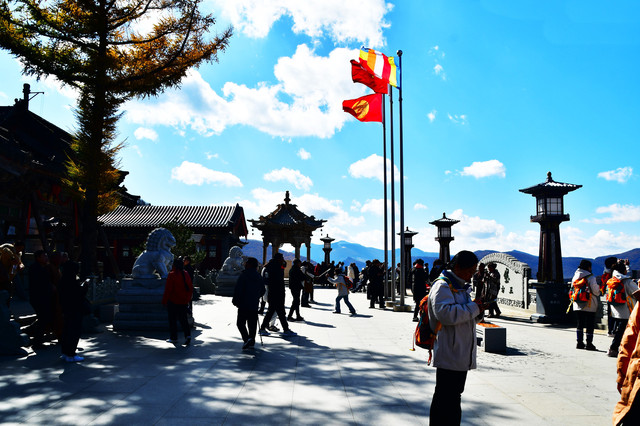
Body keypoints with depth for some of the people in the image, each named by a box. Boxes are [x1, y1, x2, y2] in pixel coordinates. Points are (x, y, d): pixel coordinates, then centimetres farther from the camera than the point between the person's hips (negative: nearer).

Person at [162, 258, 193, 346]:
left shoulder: (172, 275, -12)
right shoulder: (186, 274, 5)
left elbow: (168, 289, -13)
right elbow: (190, 288, 10)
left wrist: (164, 301, -4)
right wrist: (188, 299, 19)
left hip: (173, 301, -5)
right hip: (184, 302, 5)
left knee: (173, 319, 7)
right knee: (183, 319, 10)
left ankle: (173, 337, 12)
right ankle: (188, 335, -7)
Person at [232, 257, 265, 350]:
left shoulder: (244, 275, -12)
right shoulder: (259, 277, 10)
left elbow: (238, 290, -16)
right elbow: (262, 291, 18)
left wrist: (235, 300, -5)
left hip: (244, 305, -6)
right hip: (254, 305, 6)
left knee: (240, 322, 0)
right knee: (252, 324, 13)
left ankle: (246, 339, -17)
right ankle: (252, 341, 17)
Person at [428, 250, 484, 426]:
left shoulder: (463, 287, 17)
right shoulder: (442, 286, -14)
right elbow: (445, 313, -30)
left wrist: (477, 309, 7)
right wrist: (473, 308, -20)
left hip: (462, 355, 10)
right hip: (448, 354, -10)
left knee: (455, 395, 19)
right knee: (445, 398, -4)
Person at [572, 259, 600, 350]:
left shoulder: (575, 276, 7)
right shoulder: (591, 277, -12)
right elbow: (596, 291, -11)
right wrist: (599, 288, 9)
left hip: (578, 305, 6)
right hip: (589, 305, -6)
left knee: (580, 324, 12)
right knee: (590, 325, 2)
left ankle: (579, 343, 12)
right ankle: (589, 344, 4)